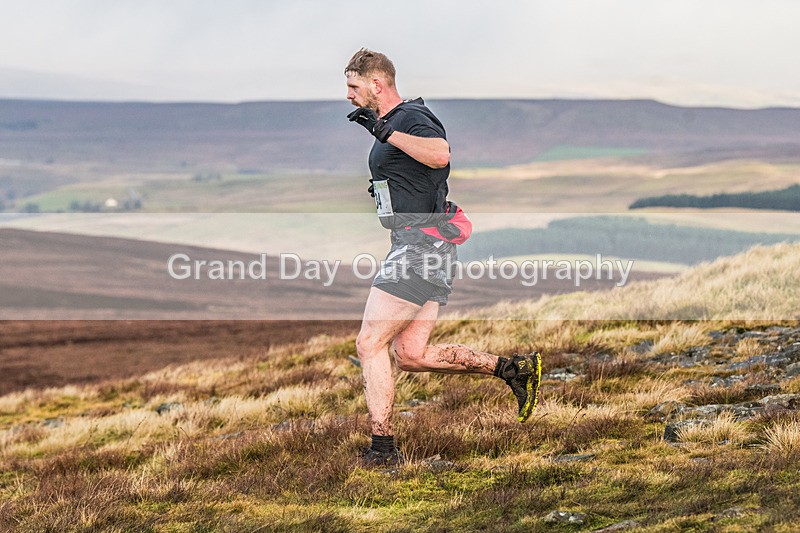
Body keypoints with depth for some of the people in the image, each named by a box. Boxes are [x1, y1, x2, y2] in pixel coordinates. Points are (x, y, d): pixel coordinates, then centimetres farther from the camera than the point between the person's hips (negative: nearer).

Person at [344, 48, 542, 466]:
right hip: (416, 246, 10)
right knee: (410, 354, 6)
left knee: (370, 344, -9)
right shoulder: (393, 124, 20)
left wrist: (386, 132, -26)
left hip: (421, 244, -10)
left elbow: (440, 153, -32)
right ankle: (514, 368, 9)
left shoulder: (410, 118, -11)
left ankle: (383, 448, -7)